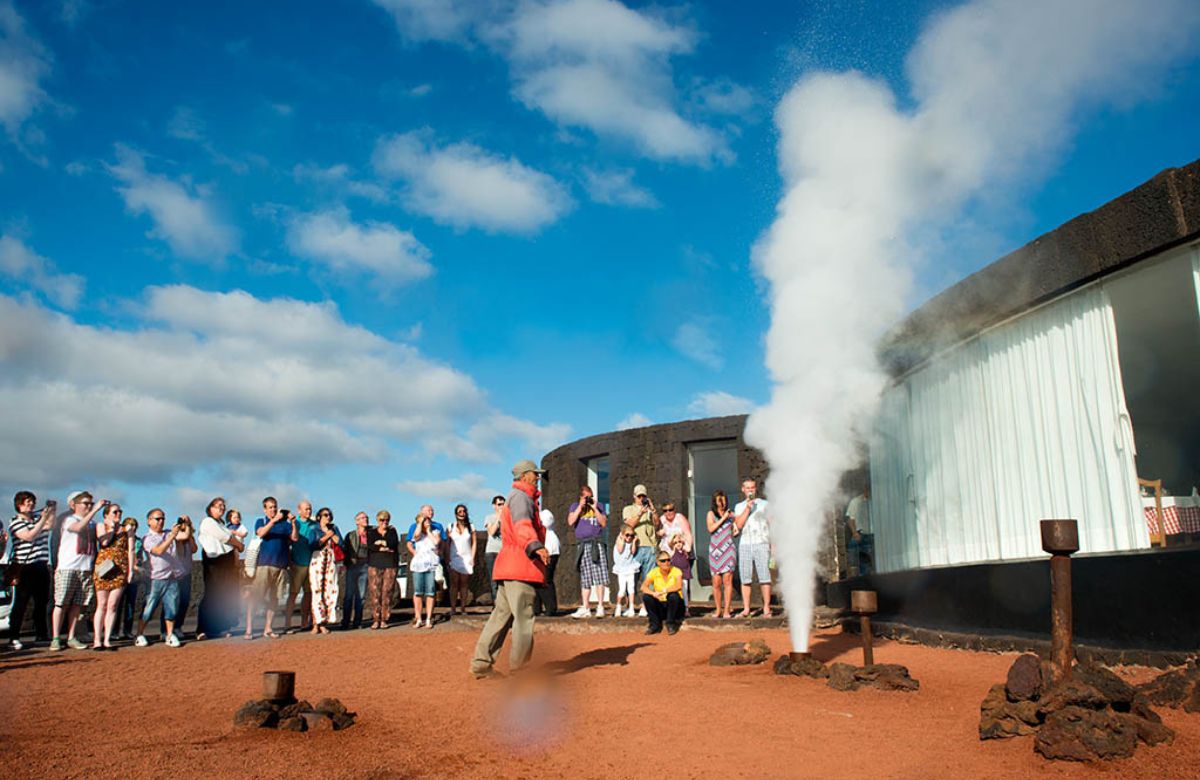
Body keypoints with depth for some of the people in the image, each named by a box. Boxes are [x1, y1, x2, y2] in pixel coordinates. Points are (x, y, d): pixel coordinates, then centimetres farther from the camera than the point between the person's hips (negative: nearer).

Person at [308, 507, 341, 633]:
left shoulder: (334, 528, 17)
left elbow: (340, 543, 4)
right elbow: (313, 545, -7)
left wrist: (330, 532, 3)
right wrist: (326, 536, -3)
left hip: (331, 561, 3)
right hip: (317, 561, -3)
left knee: (330, 591, -5)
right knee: (317, 591, -9)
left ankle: (324, 623, -1)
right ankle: (316, 623, -6)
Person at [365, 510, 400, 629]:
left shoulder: (392, 531, 15)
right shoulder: (371, 532, 12)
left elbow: (394, 543, -5)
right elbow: (369, 546, -6)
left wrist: (380, 542, -3)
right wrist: (385, 548, -10)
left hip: (390, 565, 0)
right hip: (374, 564, 0)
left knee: (387, 592, -5)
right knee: (374, 592, -8)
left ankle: (384, 619, 0)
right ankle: (376, 620, -3)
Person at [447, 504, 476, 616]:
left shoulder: (470, 527, 9)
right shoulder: (451, 527, 7)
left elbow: (474, 543, 8)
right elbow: (447, 544, 5)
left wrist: (472, 558, -1)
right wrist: (448, 558, -3)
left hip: (467, 559, 1)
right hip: (454, 559, -1)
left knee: (464, 585, 0)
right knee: (454, 584, -6)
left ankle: (463, 608, 3)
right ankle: (452, 608, -6)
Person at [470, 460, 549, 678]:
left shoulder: (520, 497, 26)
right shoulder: (521, 496, -8)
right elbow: (522, 525, -28)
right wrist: (535, 546, -46)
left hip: (508, 568, 11)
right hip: (520, 568, -11)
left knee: (501, 615, 12)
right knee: (524, 618, -7)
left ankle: (481, 664, 14)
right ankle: (519, 669, -4)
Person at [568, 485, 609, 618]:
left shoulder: (598, 506, 12)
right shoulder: (575, 506, 13)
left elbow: (604, 523, 2)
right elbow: (570, 521, -3)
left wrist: (594, 508, -4)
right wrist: (580, 507, -5)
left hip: (597, 543, -1)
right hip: (582, 544, 1)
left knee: (599, 576, -8)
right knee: (585, 578, 5)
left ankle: (600, 607, -7)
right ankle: (585, 609, 8)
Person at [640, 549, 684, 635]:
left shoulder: (676, 571, -12)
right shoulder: (654, 572, -6)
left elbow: (679, 586, -32)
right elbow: (643, 587, -19)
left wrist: (664, 591, -39)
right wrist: (653, 593, -37)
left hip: (674, 605, -2)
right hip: (659, 605, 2)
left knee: (673, 596, -33)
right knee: (646, 596, -22)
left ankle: (670, 624, -13)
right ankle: (655, 624, -6)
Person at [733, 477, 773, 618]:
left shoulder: (764, 504, 11)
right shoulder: (739, 506, 17)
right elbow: (739, 524, 1)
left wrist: (773, 543, -3)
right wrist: (747, 508, -5)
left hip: (761, 544, -2)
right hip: (744, 545, 2)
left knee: (764, 577, -8)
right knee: (745, 578, 0)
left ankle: (766, 609, -4)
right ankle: (746, 609, 5)